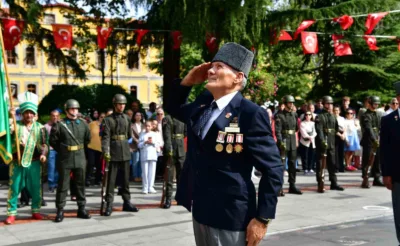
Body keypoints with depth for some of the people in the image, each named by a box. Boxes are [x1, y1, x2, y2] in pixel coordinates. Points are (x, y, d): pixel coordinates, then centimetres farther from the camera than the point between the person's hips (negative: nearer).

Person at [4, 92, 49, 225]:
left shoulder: (40, 127, 5)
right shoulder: (15, 126, 3)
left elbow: (44, 144, 3)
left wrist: (43, 154, -16)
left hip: (34, 163, 1)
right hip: (17, 162, -1)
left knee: (36, 188, 7)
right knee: (14, 188, 2)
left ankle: (36, 211, 20)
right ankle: (11, 213, 10)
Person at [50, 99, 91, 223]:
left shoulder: (83, 124, 5)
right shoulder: (59, 124, -5)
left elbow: (87, 139, 17)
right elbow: (53, 141, 1)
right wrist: (62, 151, 5)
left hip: (80, 159, 3)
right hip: (65, 160, -3)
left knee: (80, 184, 9)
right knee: (63, 185, 0)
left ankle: (81, 209, 18)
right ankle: (60, 210, 7)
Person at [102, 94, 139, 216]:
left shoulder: (127, 118, 9)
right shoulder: (108, 120, -5)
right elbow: (105, 137, -14)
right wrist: (106, 152, -23)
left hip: (125, 152, 4)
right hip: (113, 152, -4)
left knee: (126, 178, 11)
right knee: (111, 179, -1)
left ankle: (127, 202, 20)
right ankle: (109, 204, 3)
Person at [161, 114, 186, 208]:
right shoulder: (167, 119, -3)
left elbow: (186, 132, 11)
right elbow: (167, 136, -8)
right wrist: (169, 151, -11)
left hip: (181, 150, 5)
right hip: (171, 151, -5)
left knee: (182, 175, 10)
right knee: (169, 176, -2)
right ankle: (168, 199, 0)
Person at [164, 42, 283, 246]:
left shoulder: (251, 114, -16)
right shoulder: (203, 104, 6)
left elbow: (273, 170, -15)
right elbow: (172, 108, 25)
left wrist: (262, 218, -16)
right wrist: (187, 81, 6)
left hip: (229, 217, -7)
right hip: (200, 211, 7)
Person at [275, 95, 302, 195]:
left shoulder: (294, 114, 12)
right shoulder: (280, 116, -7)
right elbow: (277, 130, -16)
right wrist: (281, 142, -25)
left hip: (293, 142, 6)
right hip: (284, 142, -6)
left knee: (292, 164, 11)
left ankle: (292, 186, 19)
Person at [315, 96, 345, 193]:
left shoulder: (333, 117, 15)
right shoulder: (320, 117, -7)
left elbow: (336, 129, 21)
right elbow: (319, 130, -18)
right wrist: (323, 141, -28)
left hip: (331, 144, 7)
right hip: (322, 143, -7)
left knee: (332, 164, 12)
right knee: (321, 164, -2)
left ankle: (334, 183, 19)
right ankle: (321, 184, 1)